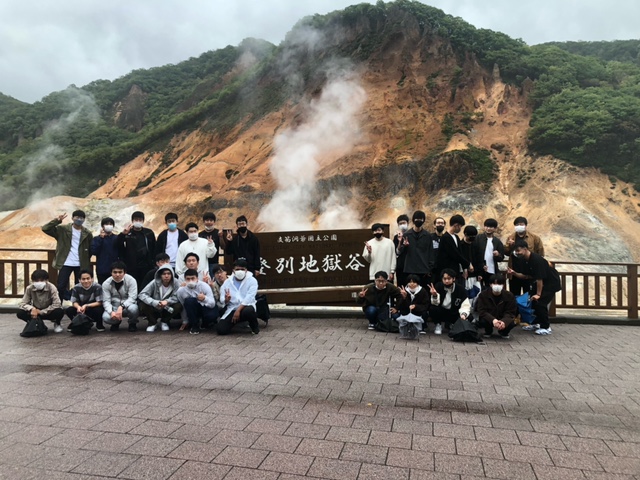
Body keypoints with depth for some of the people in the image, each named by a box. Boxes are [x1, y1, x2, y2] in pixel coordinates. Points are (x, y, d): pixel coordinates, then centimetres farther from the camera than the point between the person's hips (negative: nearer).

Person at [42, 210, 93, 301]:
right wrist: (57, 221, -18)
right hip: (66, 263, -1)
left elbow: (91, 249, 5)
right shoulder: (62, 229, -1)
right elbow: (45, 228, -9)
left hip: (81, 265, 1)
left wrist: (86, 261, -1)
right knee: (61, 286, -2)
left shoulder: (87, 234, 3)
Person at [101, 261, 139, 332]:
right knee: (106, 317, -30)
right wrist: (111, 312, -32)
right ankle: (116, 323, 10)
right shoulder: (106, 284, -8)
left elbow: (132, 298, -21)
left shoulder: (131, 280, -16)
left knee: (133, 308, -38)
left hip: (128, 306, -2)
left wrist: (121, 307, -38)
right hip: (114, 308, 2)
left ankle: (132, 324, -1)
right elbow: (106, 301, -11)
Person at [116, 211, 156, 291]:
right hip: (131, 268, -1)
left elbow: (154, 249, 8)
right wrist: (123, 234, -24)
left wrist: (153, 263, 3)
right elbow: (118, 245, -9)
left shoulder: (149, 233, 7)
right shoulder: (127, 233, 4)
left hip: (146, 268, 1)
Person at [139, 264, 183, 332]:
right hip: (155, 310, -1)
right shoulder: (155, 282, -18)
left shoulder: (175, 282, -18)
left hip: (168, 309, 1)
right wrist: (155, 303, -38)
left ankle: (164, 322, 2)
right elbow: (142, 294, -23)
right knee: (144, 306, -29)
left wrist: (166, 301, -38)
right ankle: (153, 323, 2)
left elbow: (177, 297, -19)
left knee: (178, 306, -28)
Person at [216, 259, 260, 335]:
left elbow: (249, 298, -15)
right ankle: (234, 322, 18)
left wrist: (238, 310, -25)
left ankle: (254, 326, -5)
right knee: (221, 329, -18)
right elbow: (222, 301, 4)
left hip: (246, 307, -3)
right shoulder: (227, 282, 8)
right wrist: (226, 300, -21)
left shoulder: (252, 281, -3)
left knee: (248, 311, -40)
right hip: (232, 309, 3)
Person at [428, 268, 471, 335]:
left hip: (454, 314, 2)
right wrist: (434, 295, -38)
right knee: (432, 309, -31)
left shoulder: (460, 289, -13)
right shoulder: (439, 286, -13)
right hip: (441, 311, -1)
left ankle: (449, 324, 13)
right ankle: (438, 325, 2)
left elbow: (466, 305, -15)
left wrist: (464, 313, -36)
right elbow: (435, 303, -17)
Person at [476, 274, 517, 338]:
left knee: (512, 323, -29)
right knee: (482, 321, -33)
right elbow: (482, 311, -19)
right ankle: (488, 331, 7)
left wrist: (504, 321, -38)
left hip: (503, 320, 1)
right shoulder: (483, 295, -13)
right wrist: (492, 320, -38)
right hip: (489, 319, -1)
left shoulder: (509, 296, -10)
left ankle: (504, 332, 10)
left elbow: (511, 312, -14)